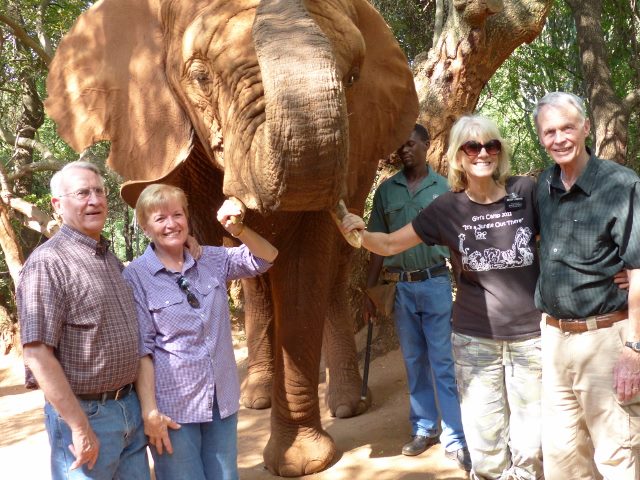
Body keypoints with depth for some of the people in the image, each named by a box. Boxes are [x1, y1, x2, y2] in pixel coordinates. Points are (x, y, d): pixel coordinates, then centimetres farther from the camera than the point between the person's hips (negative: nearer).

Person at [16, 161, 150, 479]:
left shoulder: (111, 259, 10)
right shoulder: (48, 262, -15)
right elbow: (37, 354, -20)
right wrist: (80, 427, -20)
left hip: (130, 407, 7)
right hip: (86, 413, -7)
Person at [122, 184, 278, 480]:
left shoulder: (212, 260, 5)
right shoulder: (135, 276, -8)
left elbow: (266, 258, 4)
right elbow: (141, 349, -10)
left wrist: (239, 229, -15)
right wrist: (150, 411, -14)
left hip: (222, 400, 4)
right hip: (173, 407, -4)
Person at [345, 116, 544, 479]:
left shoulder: (527, 192, -6)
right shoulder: (447, 208, -4)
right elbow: (390, 245, -1)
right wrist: (360, 233, -19)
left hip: (531, 335, 0)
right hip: (474, 339, 0)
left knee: (531, 444, 8)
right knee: (486, 448, 7)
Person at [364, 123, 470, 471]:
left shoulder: (443, 187, 2)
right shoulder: (386, 190, 6)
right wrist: (369, 291, 7)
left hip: (436, 284, -2)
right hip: (400, 287, 2)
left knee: (444, 364, 0)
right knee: (415, 362, 12)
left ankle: (454, 438, 6)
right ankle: (423, 429, 24)